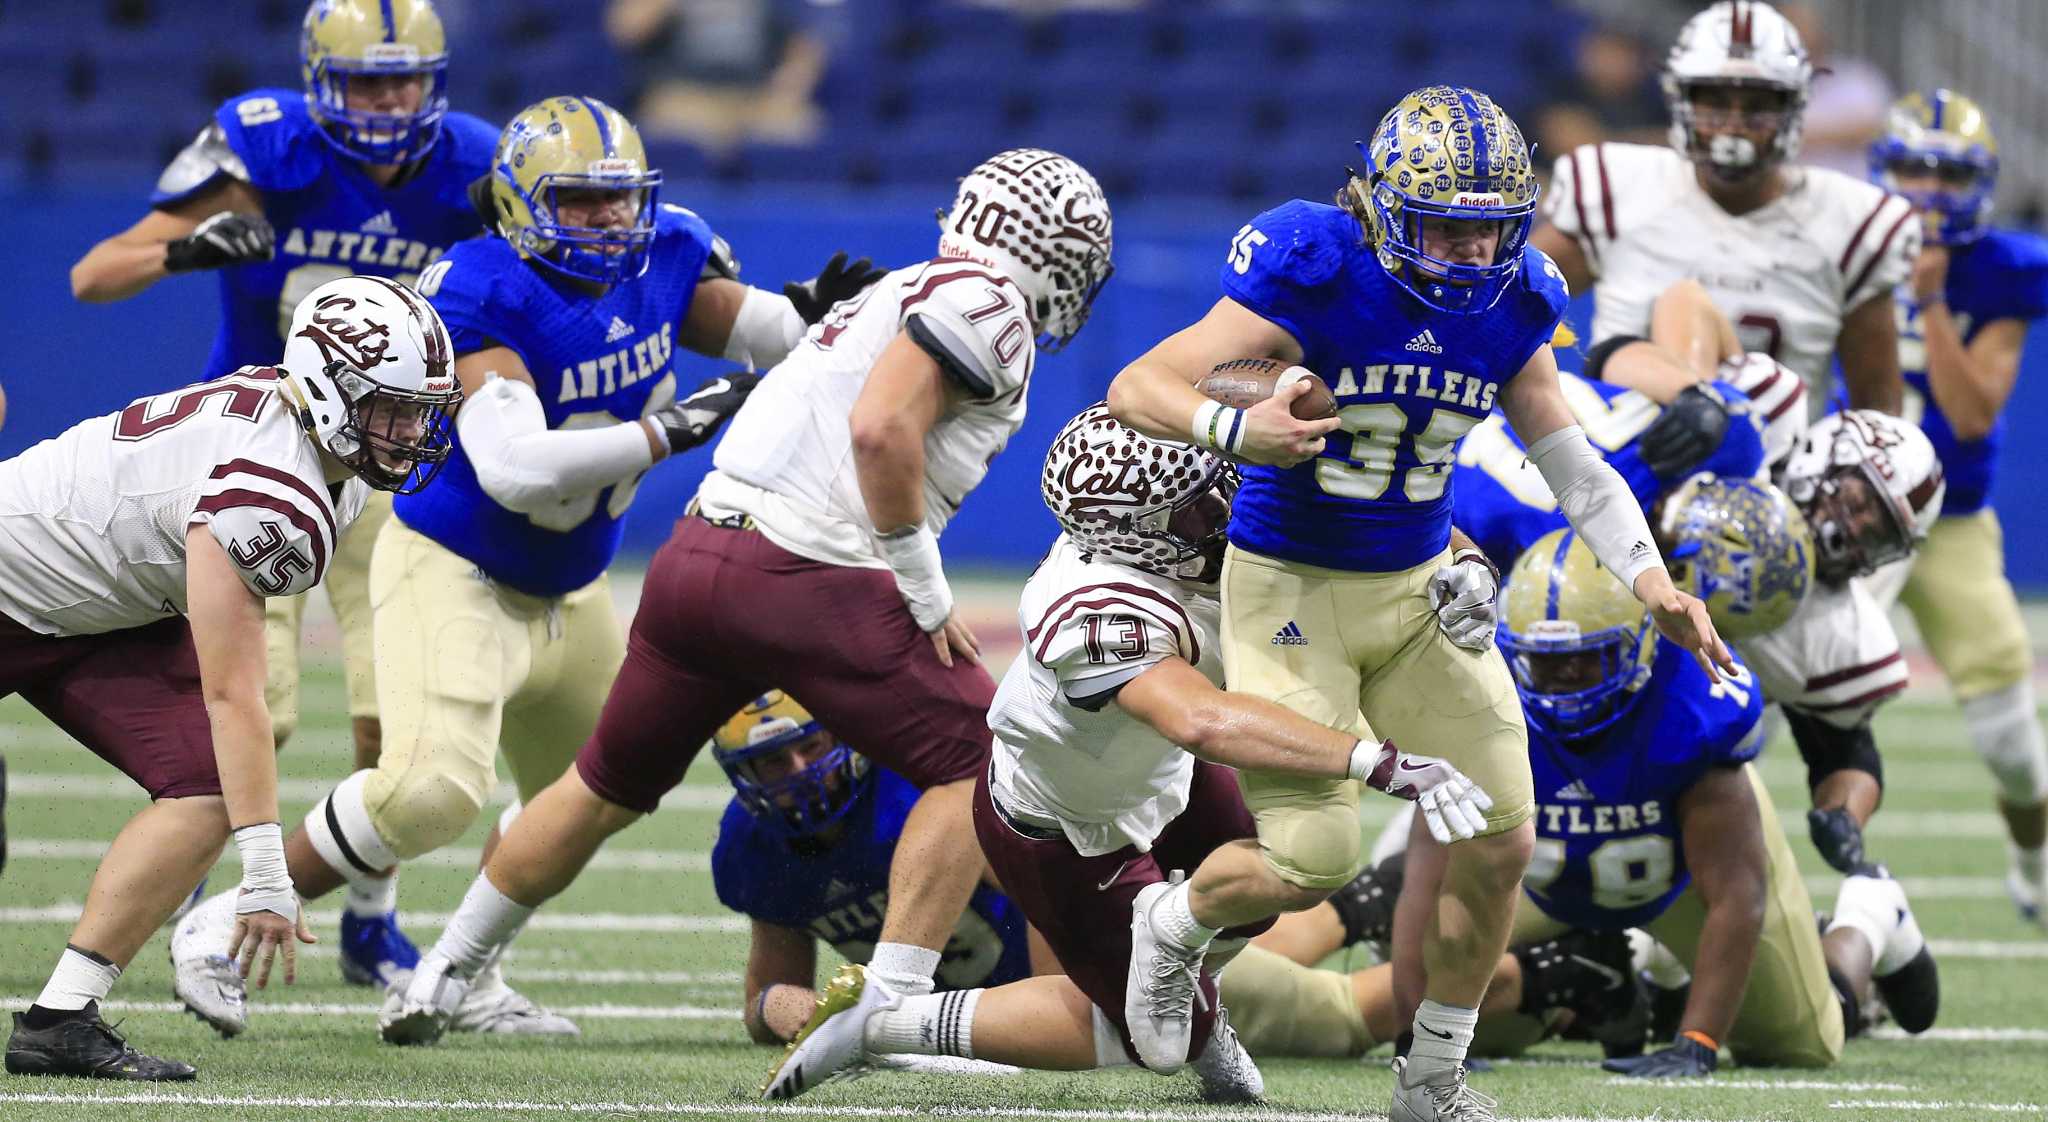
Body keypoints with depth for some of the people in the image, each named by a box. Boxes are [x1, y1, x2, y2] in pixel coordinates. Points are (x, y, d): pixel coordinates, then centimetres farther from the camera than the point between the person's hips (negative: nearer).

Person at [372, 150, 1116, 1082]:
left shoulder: (898, 296, 25)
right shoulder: (984, 305, -3)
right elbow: (882, 428, -18)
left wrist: (913, 599, 23)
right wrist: (925, 589, -11)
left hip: (695, 551, 9)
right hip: (803, 576, -9)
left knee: (609, 785, 24)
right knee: (974, 763, 1)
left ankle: (442, 978, 34)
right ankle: (888, 1009, -10)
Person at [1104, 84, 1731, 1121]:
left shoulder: (1507, 309, -5)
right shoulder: (1315, 282, -22)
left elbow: (1575, 469, 4)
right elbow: (1137, 387, -22)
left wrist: (1651, 582, -12)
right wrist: (1236, 429, -43)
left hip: (1419, 590, 6)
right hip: (1291, 593, -6)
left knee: (1497, 843, 0)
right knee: (1309, 861, -14)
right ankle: (1165, 932, 20)